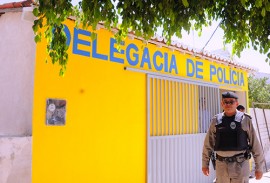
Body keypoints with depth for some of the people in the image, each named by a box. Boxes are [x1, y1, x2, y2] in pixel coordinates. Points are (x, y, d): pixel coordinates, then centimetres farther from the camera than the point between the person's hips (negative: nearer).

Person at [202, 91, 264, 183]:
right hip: (221, 165, 3)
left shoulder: (245, 120, -3)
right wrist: (205, 163, 11)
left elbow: (255, 144, -1)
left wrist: (259, 167, 0)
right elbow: (208, 143, 9)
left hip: (240, 165, -2)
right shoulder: (216, 120, 3)